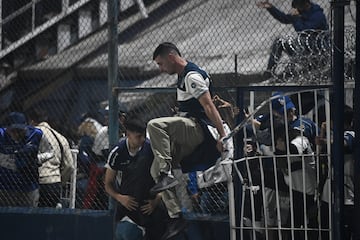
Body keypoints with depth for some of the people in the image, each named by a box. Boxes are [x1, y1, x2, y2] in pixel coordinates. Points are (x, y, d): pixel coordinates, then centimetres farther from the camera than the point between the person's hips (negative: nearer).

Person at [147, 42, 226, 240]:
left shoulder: (192, 76, -12)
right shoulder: (183, 76, 19)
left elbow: (209, 106, -20)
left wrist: (222, 135, -26)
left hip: (197, 128, -10)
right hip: (183, 136, 10)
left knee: (155, 125, -31)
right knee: (156, 170, 4)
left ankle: (167, 175, -31)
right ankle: (176, 217, 1)